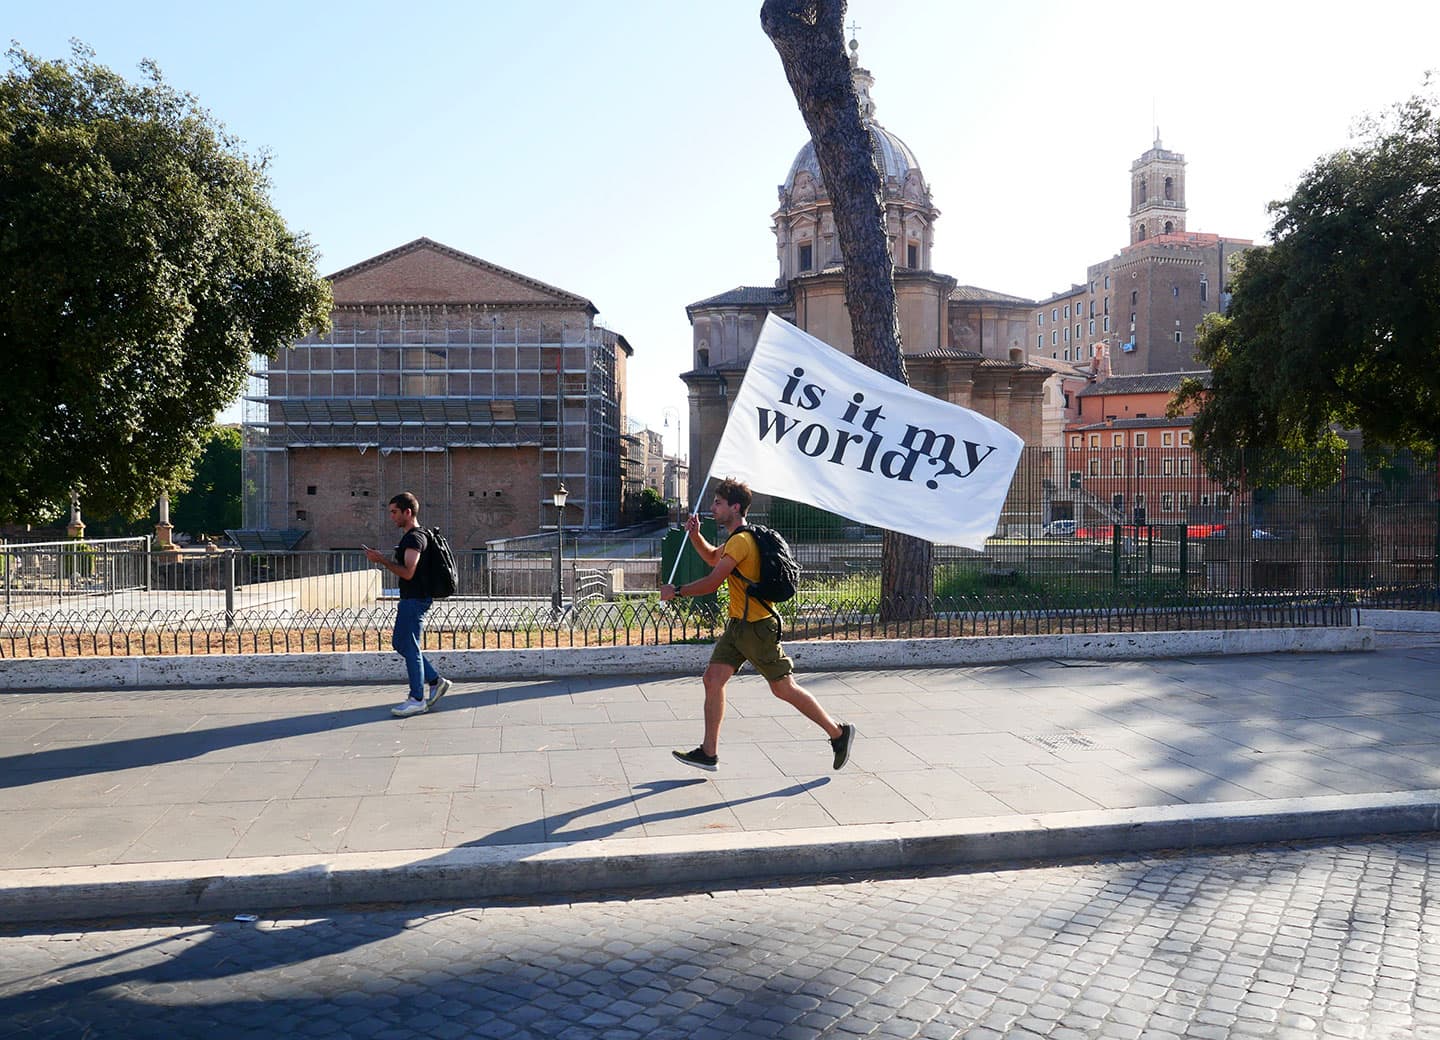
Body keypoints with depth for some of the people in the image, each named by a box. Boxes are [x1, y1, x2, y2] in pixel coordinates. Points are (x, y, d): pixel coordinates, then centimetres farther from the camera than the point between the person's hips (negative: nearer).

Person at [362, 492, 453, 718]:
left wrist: (382, 560, -20)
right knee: (399, 643, 16)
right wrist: (384, 560, 16)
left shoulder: (415, 538, -17)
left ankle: (417, 700, 4)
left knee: (409, 647, -4)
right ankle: (436, 681, 20)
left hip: (415, 599, -11)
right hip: (409, 598, 11)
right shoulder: (409, 536, 16)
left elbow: (408, 572, -24)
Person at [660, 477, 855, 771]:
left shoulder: (741, 540, -19)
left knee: (783, 688, -2)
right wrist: (695, 534, 14)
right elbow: (713, 557, 32)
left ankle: (839, 733, 12)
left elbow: (712, 582, -22)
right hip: (737, 625, 10)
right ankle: (709, 753, 8)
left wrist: (676, 591, -10)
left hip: (758, 626, -10)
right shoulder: (736, 538, 14)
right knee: (713, 678, 3)